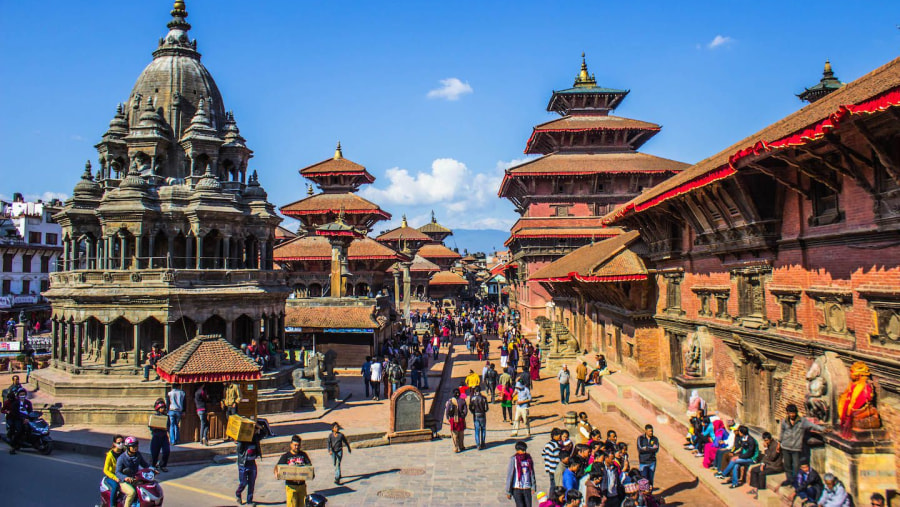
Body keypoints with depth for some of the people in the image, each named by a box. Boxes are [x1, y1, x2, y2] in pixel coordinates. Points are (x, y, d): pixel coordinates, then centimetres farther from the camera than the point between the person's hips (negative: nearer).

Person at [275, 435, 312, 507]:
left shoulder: (303, 455, 8)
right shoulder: (285, 456, 0)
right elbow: (277, 466, -6)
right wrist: (276, 473, -28)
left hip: (302, 484, 3)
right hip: (291, 485, -3)